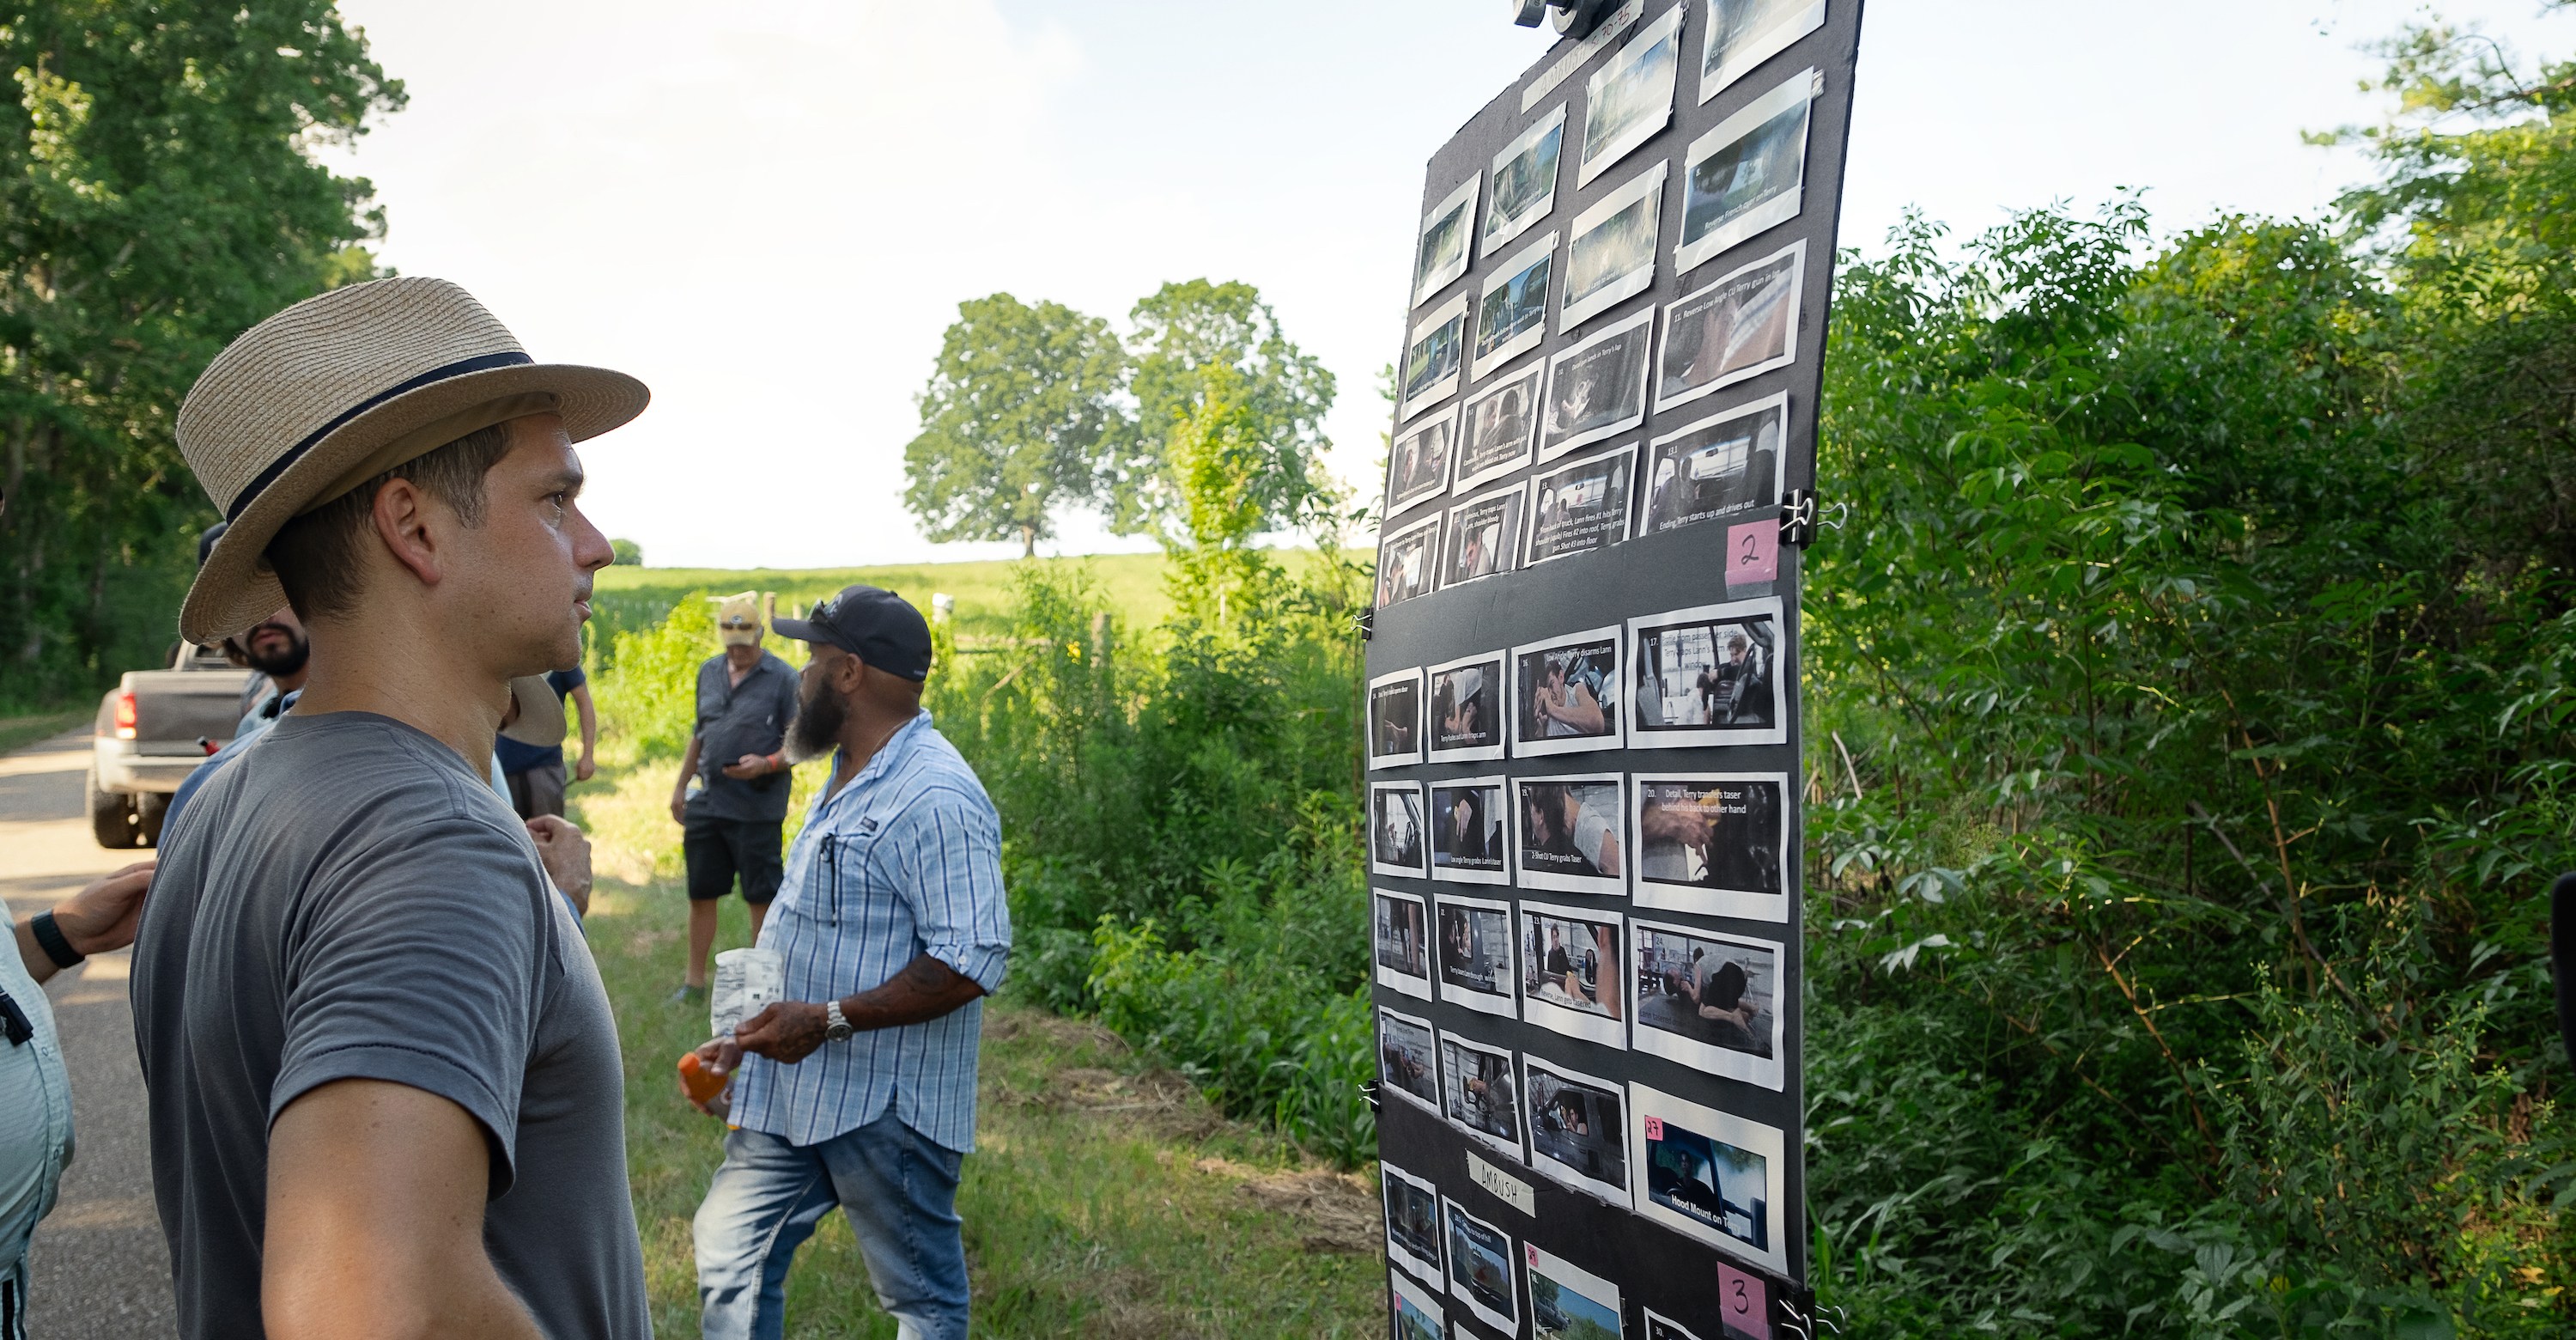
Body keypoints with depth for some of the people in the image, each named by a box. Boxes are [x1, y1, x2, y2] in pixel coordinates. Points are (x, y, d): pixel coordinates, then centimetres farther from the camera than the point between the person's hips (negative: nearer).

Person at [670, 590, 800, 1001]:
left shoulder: (783, 678, -7)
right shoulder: (709, 672, 11)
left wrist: (766, 764, -25)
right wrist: (680, 785, 18)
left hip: (758, 809, -5)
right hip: (707, 802, 6)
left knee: (761, 897, 3)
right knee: (701, 893, 12)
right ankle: (694, 980, 24)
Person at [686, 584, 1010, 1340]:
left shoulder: (934, 798, -21)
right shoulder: (847, 779, 13)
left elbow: (975, 959, -26)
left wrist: (830, 1020, -26)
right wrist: (748, 1037, 19)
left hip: (884, 1104, -10)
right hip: (788, 1089, 10)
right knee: (730, 1263, 15)